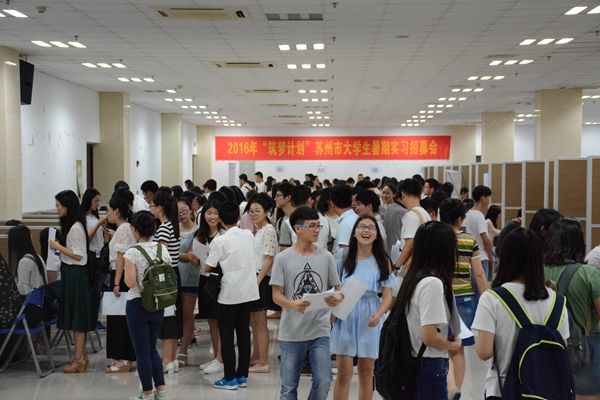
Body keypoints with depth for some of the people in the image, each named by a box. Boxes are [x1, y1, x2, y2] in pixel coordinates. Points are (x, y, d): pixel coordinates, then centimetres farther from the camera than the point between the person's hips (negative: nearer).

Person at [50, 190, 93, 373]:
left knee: (77, 316, -3)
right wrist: (58, 247, 5)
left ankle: (79, 358, 3)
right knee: (74, 315, 13)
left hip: (76, 274, -9)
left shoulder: (76, 227, -17)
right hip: (69, 273, 9)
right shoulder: (69, 225, 11)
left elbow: (79, 255, -19)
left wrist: (59, 247, -16)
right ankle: (80, 355, 20)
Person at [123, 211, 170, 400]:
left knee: (142, 351, 5)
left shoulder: (131, 253, -15)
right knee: (152, 348, 18)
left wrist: (125, 272, 0)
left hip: (137, 305, -5)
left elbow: (130, 283, -18)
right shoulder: (163, 249, 0)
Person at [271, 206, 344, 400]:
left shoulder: (326, 257, 3)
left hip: (320, 331, 2)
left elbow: (337, 289, 8)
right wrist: (293, 304, -25)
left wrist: (337, 298, -16)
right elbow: (276, 295, -5)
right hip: (291, 333, -1)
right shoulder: (283, 258, -3)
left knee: (323, 382, -2)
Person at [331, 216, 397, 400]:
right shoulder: (344, 259, 1)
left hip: (370, 321, 1)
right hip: (345, 318, 0)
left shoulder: (383, 262, 1)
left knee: (366, 372, 11)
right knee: (344, 373, 0)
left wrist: (379, 314, -19)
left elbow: (387, 295, -1)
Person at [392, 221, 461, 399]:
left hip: (414, 365, 9)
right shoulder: (433, 283, -19)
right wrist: (454, 345, -6)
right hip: (430, 368, -9)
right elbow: (429, 336, -24)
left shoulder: (414, 278, 8)